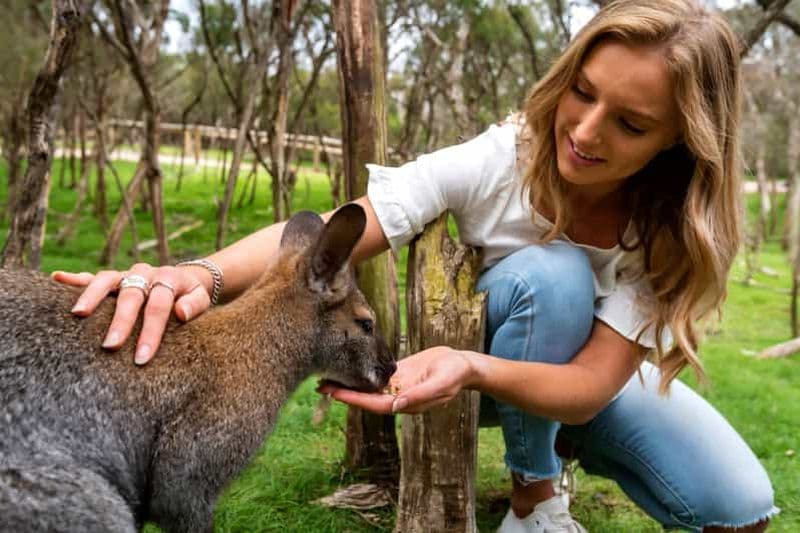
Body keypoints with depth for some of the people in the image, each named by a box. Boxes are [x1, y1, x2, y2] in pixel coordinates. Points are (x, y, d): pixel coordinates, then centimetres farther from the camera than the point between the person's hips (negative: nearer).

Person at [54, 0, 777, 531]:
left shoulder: (678, 227, -24)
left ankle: (584, 460, 13)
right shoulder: (499, 160, -30)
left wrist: (473, 370, -53)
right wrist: (201, 273, -59)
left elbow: (589, 385, -33)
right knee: (550, 275, -36)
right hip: (481, 357, -2)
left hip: (592, 377, 3)